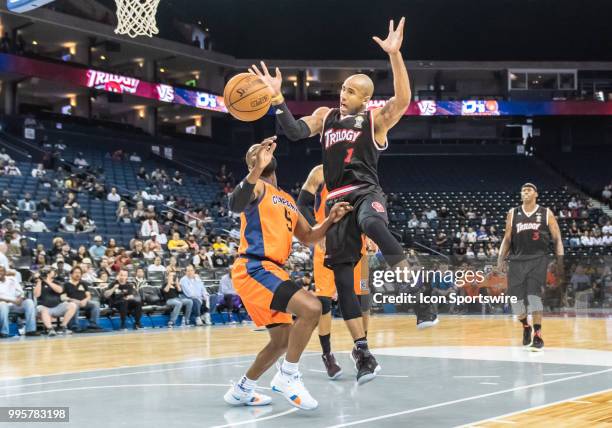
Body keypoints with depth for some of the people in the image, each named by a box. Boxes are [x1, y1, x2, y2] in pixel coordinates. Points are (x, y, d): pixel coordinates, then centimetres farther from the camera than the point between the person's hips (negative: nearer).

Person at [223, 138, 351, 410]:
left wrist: (331, 219, 5)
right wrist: (257, 169, -42)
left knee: (283, 339, 17)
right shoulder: (257, 186, -4)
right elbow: (235, 204, -27)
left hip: (271, 271, 10)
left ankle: (241, 391, 29)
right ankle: (287, 376, -13)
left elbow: (309, 237, 24)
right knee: (310, 308, -25)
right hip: (254, 269, -10)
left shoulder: (287, 200, 23)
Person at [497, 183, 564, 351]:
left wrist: (560, 262, -4)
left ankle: (538, 336, -7)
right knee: (517, 299, -1)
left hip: (538, 260, -2)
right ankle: (526, 327, 27)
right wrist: (500, 259, 0)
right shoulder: (513, 213, 10)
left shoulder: (546, 214, 5)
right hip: (517, 260, 2)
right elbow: (507, 238, 12)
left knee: (534, 296, -16)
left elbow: (557, 239, 5)